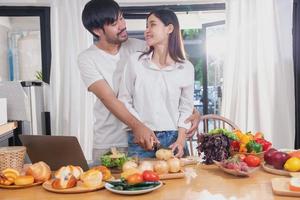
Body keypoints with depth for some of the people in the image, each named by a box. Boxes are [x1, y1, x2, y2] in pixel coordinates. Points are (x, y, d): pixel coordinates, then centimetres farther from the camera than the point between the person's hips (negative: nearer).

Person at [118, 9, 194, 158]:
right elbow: (124, 100, 1)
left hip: (172, 139, 1)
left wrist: (181, 141, -5)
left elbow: (186, 108, 5)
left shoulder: (186, 68, 1)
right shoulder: (135, 61, -1)